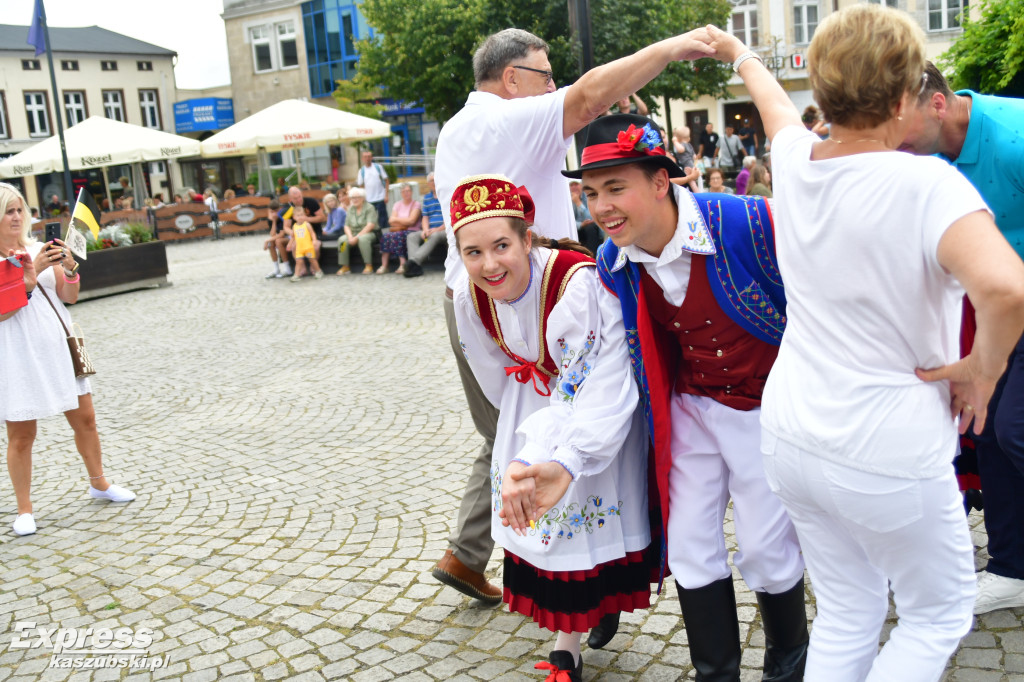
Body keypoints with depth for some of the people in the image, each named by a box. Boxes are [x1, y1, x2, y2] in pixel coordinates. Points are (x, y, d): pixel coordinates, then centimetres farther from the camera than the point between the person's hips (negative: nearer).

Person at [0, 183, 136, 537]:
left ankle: (99, 484, 32)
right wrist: (31, 273, -22)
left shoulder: (40, 249, 6)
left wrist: (70, 268, -11)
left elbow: (69, 296, 7)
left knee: (85, 418, 13)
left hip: (57, 346, 4)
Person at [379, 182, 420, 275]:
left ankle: (403, 264, -33)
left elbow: (411, 220, -8)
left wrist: (397, 219, 1)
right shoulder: (397, 204, 19)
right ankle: (384, 265, -31)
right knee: (386, 235, -27)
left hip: (411, 231, -4)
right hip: (398, 231, 4)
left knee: (396, 235, -34)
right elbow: (391, 220, 5)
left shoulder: (416, 204, 5)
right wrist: (405, 222, -6)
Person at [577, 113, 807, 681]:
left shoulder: (747, 223, -27)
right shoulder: (613, 265, -8)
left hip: (769, 407, -4)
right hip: (691, 410, 4)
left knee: (765, 550, 5)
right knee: (689, 548, 7)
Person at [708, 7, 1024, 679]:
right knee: (940, 613, 20)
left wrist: (740, 53, 42)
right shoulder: (927, 184, -22)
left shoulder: (795, 160, -3)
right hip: (889, 456, -6)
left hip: (792, 438, 6)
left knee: (845, 613, 21)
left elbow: (774, 101, 20)